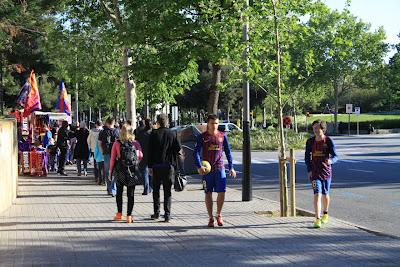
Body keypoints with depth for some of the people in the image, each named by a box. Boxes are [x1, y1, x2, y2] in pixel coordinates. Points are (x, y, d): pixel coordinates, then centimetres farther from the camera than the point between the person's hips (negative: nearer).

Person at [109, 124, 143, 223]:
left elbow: (112, 159, -3)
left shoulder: (117, 143, -5)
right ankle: (129, 216, 1)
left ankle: (119, 214, 20)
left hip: (120, 171, 0)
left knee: (119, 192, 18)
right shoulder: (136, 143, -4)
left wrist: (110, 172, 5)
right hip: (132, 172, 0)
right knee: (130, 194, 5)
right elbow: (141, 157, 1)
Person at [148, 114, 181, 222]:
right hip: (169, 165, 1)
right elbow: (178, 148, -3)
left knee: (156, 190, 13)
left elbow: (150, 151, -4)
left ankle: (156, 213, 15)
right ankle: (167, 214, 0)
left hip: (156, 165, -1)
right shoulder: (172, 134, 1)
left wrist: (150, 166, 0)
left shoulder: (154, 134, -4)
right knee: (167, 191, 5)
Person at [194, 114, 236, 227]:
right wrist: (199, 166, -20)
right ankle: (210, 218, 15)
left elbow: (228, 152, 11)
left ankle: (219, 215, 16)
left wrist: (231, 168, 6)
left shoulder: (222, 136, 6)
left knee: (222, 192, -5)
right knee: (208, 193, 4)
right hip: (207, 169, -1)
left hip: (220, 168, 1)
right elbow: (196, 152, -5)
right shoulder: (202, 137, 0)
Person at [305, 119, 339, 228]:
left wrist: (330, 160, -35)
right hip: (315, 172, 0)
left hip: (326, 171, 0)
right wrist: (309, 170, -4)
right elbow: (307, 157, 7)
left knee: (325, 194, 15)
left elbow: (335, 156, -12)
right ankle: (317, 219, -17)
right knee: (317, 194, -14)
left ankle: (325, 214, 41)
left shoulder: (329, 141, -8)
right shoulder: (310, 141, -2)